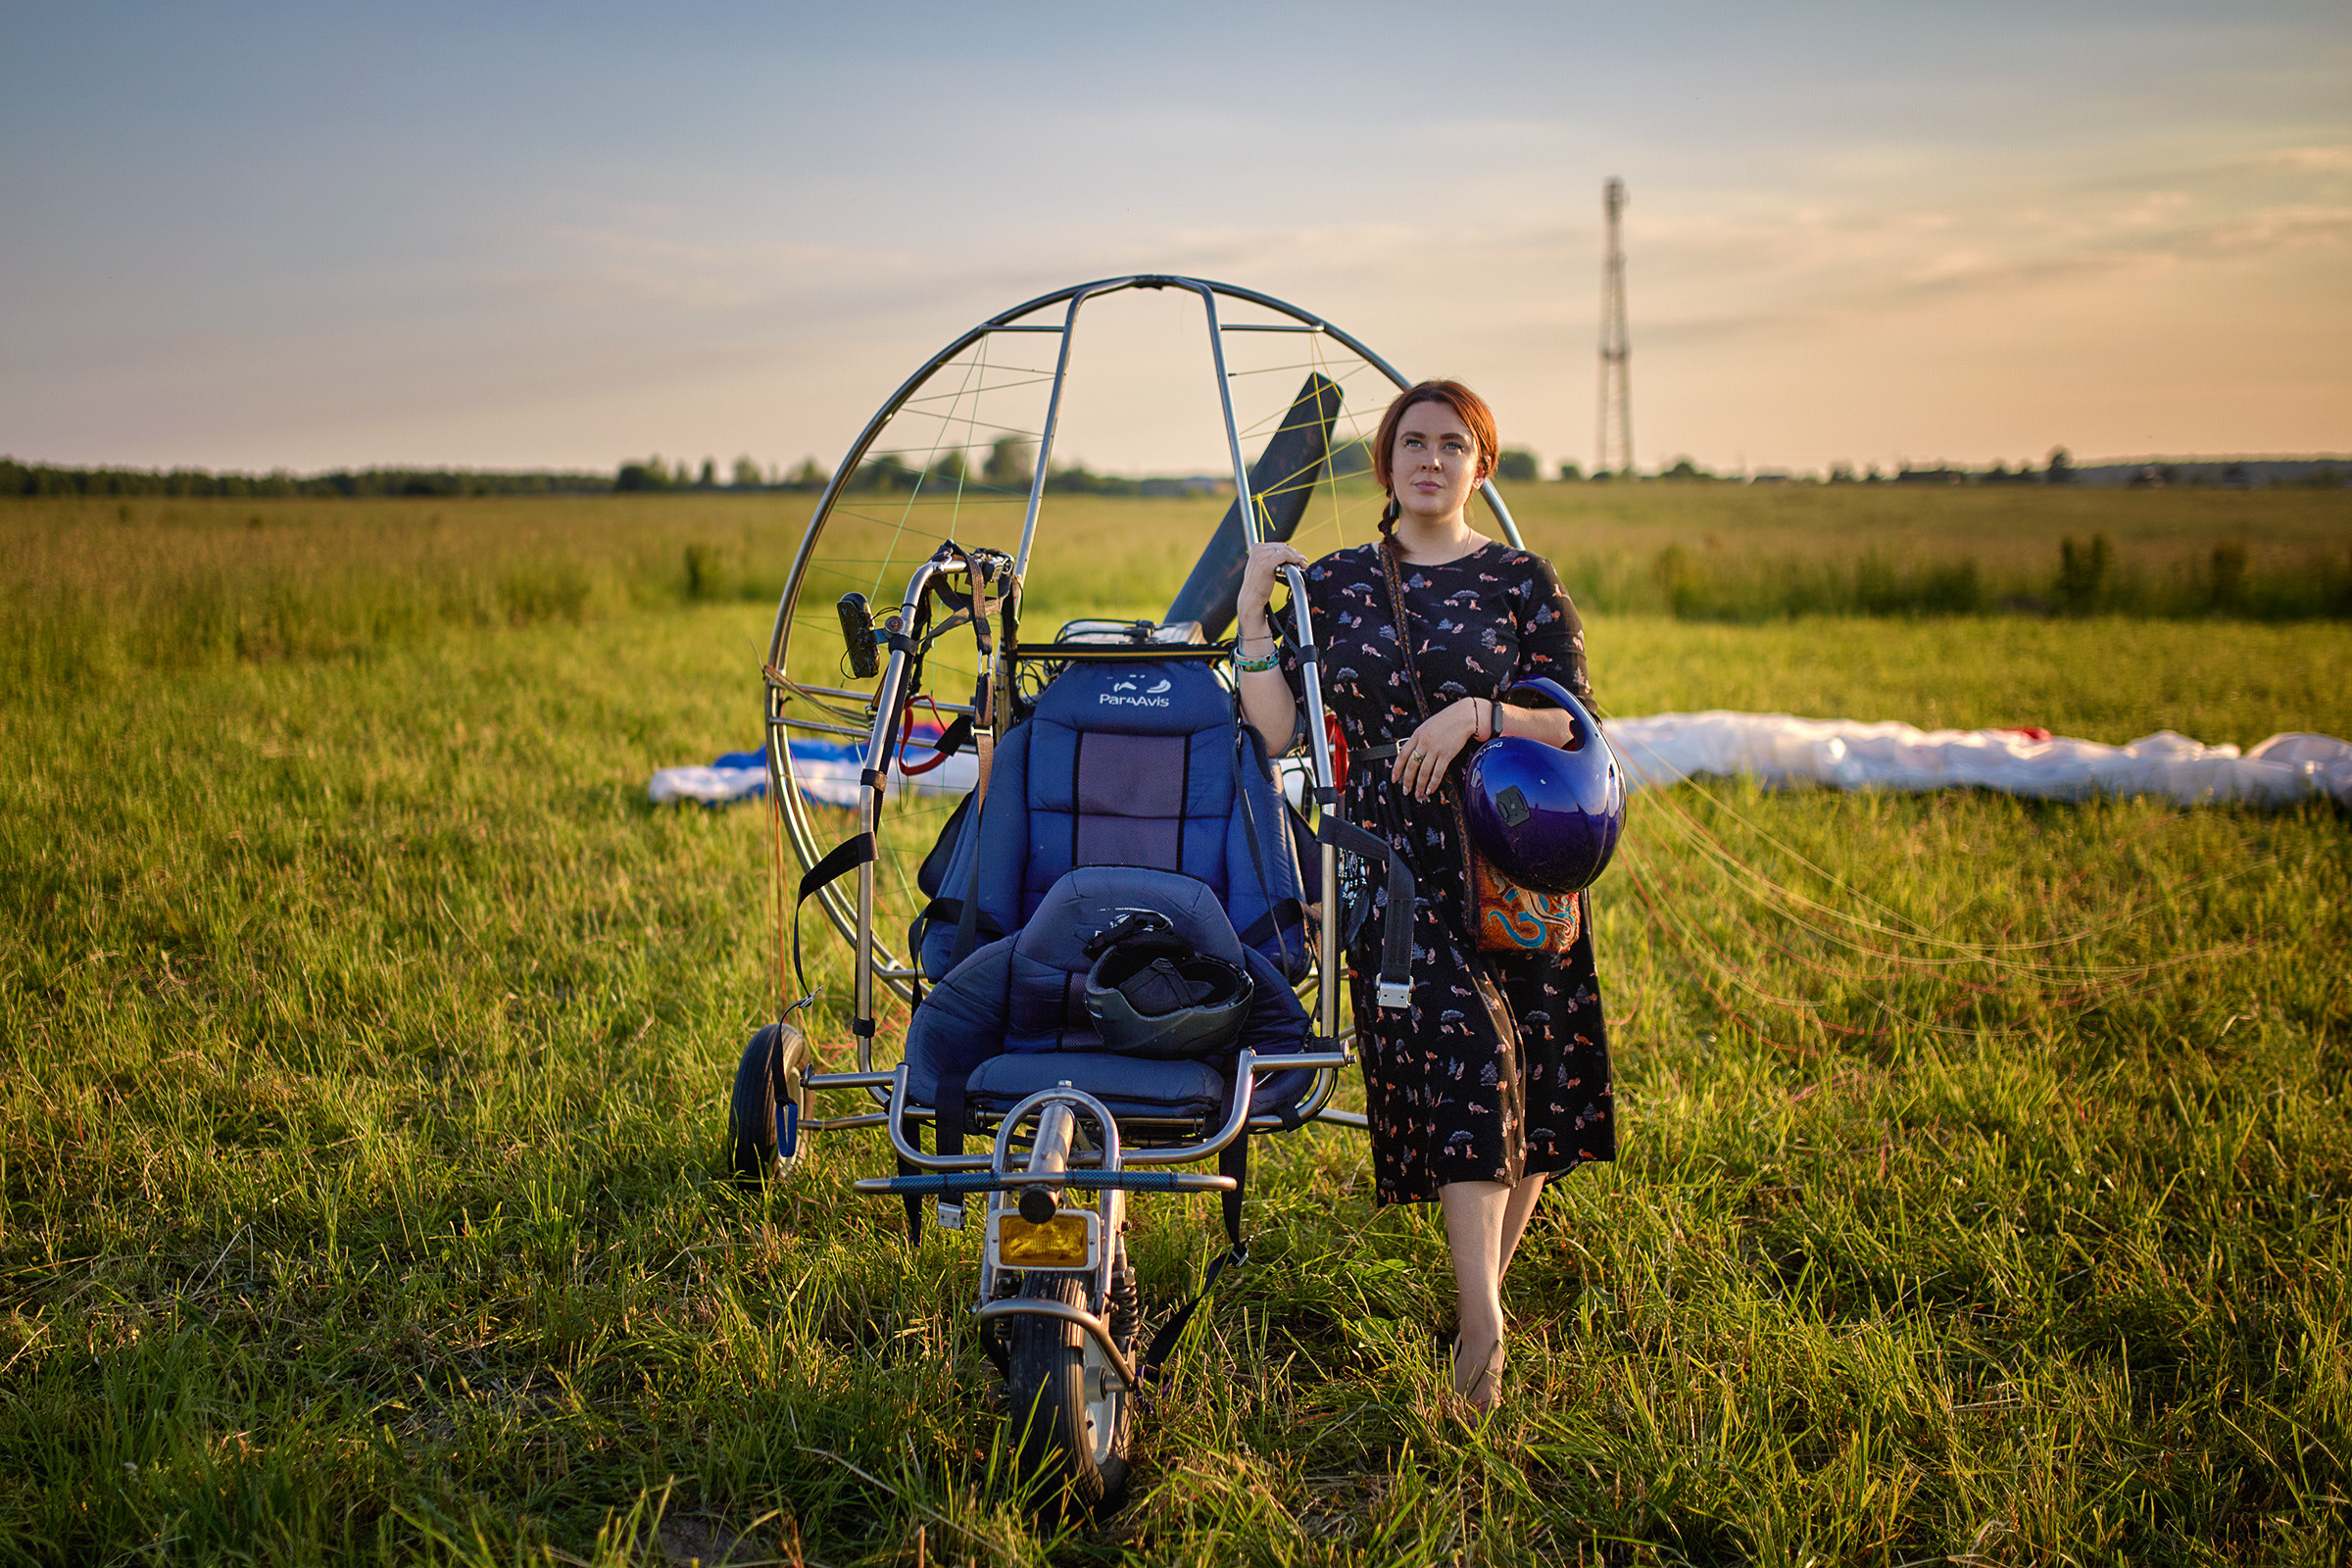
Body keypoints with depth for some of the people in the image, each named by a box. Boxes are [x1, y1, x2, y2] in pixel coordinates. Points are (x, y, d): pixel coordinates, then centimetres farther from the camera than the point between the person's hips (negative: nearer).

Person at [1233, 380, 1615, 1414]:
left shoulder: (1520, 582, 7)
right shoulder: (1333, 585, 10)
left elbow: (1575, 727, 1)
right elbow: (1279, 731, 3)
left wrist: (1479, 715, -14)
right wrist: (1251, 618, -4)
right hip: (1393, 858, -1)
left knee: (1534, 1081, 1)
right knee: (1459, 1055, -15)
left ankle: (1484, 1289, 21)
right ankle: (1483, 1325, -16)